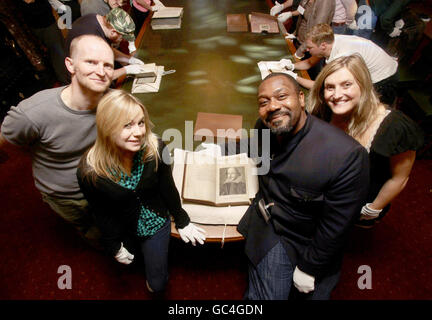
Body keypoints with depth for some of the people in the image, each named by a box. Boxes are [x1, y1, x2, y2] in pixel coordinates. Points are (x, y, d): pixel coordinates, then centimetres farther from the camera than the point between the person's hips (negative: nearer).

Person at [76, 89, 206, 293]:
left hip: (155, 221, 0)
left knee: (157, 285, 13)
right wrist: (114, 247, 0)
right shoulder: (89, 171, -29)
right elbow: (101, 214, -11)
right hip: (122, 229, 1)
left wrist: (182, 221, 1)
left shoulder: (155, 149, -28)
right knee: (126, 263, 31)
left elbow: (168, 189, -10)